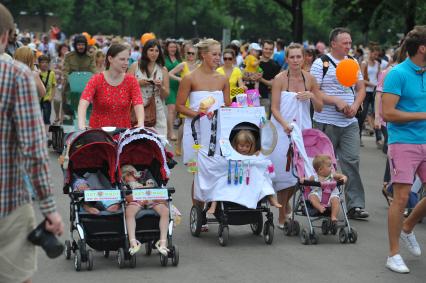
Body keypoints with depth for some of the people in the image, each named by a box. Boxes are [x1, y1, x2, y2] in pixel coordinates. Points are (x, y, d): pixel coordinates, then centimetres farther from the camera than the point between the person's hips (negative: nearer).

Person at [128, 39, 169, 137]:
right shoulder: (135, 66, 8)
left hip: (157, 110, 1)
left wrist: (161, 87, -8)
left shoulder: (163, 70, 11)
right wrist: (138, 83, -8)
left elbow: (166, 95, 11)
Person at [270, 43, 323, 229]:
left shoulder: (309, 79, 5)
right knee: (284, 172, -4)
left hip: (303, 130, 3)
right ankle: (282, 216, 7)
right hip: (282, 130, -3)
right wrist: (285, 124, -24)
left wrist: (312, 96, -9)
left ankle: (285, 202, 31)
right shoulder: (280, 79, -4)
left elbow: (320, 108, 10)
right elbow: (274, 108, -8)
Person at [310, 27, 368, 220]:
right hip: (326, 122, -4)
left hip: (350, 123, 4)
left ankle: (355, 205, -3)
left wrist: (355, 106, -3)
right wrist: (336, 101, -18)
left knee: (352, 161, -3)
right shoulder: (321, 63, -4)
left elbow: (361, 89, 16)